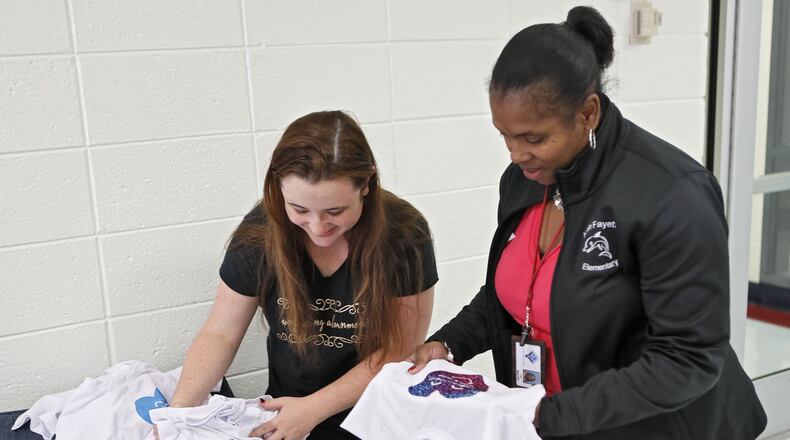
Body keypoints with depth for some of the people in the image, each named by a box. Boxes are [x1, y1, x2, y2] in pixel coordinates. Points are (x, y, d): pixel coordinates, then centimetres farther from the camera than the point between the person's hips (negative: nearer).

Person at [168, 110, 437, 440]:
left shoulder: (404, 235, -17)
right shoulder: (260, 233, -11)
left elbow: (400, 350, -12)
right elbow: (220, 334, -2)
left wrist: (315, 409, -18)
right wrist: (179, 409, -17)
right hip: (285, 413, 2)